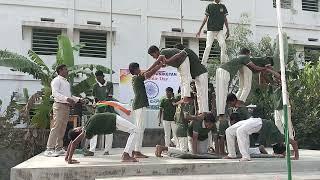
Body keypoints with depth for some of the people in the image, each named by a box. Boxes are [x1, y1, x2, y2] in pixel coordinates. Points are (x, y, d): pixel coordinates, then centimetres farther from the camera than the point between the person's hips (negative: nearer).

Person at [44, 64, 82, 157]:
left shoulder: (66, 82, 22)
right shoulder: (56, 80, -4)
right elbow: (55, 93, -17)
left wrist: (78, 99, 14)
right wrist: (67, 99, -26)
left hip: (67, 106, 8)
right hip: (59, 105, -8)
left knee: (62, 128, 9)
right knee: (56, 127, -11)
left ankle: (59, 148, 14)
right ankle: (49, 149, -9)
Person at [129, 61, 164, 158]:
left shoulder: (136, 78, 17)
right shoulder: (137, 78, -9)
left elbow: (148, 71, 20)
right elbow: (150, 73, -10)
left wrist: (157, 62, 19)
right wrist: (160, 66, 1)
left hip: (137, 106, 10)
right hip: (140, 106, -10)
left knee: (139, 128, 10)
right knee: (140, 128, -11)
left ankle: (135, 150, 11)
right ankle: (137, 151, -12)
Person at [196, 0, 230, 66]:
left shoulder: (223, 7, 11)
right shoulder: (209, 6, 4)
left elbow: (225, 19, 14)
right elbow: (205, 18, 4)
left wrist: (228, 30, 8)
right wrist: (200, 30, -1)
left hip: (220, 30, 2)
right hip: (210, 30, -2)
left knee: (223, 44, -15)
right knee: (208, 46, -5)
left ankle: (224, 62, -11)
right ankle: (203, 63, 1)